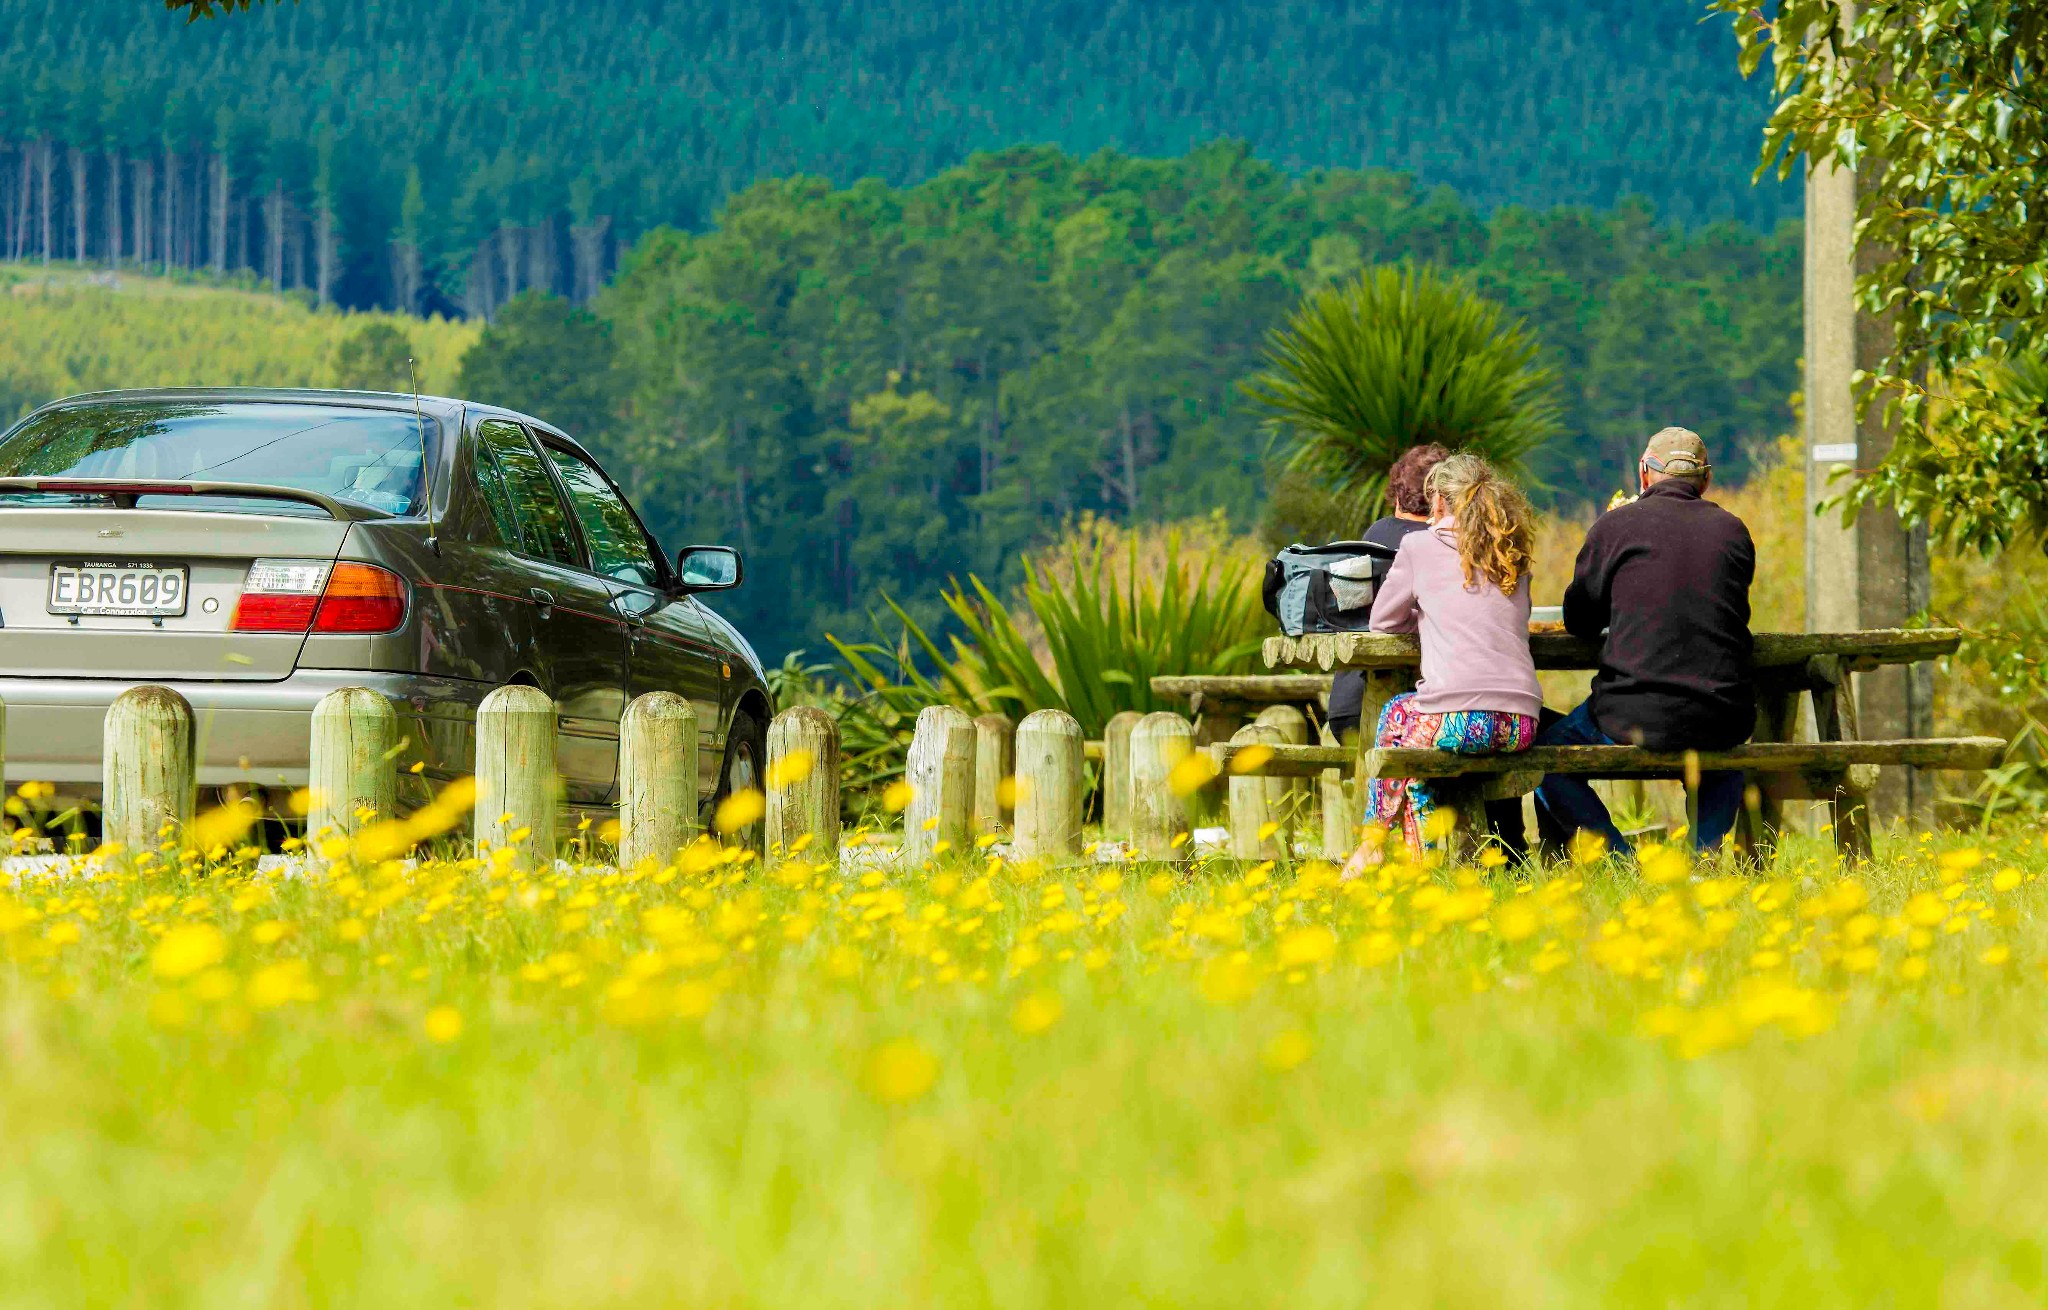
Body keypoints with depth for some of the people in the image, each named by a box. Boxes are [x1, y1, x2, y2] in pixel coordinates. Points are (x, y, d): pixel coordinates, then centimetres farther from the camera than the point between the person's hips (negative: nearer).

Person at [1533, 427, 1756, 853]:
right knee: (1725, 759, 39)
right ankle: (1705, 854, 18)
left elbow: (1578, 620, 10)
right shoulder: (1734, 532, 7)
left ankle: (1620, 860, 5)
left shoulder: (1614, 526, -1)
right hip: (1722, 718, 4)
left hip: (1635, 720, -4)